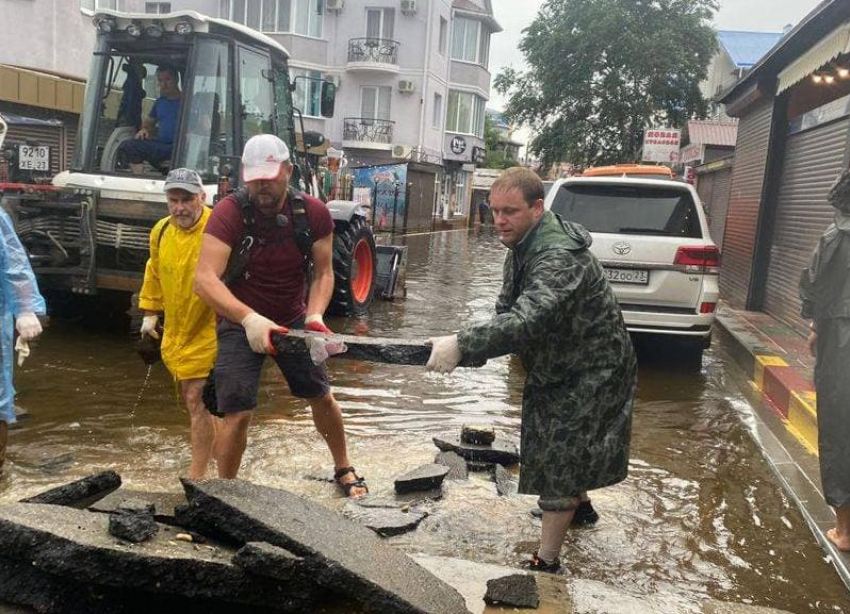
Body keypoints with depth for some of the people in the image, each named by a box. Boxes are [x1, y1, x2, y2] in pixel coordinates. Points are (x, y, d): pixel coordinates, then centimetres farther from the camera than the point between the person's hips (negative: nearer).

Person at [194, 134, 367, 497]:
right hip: (241, 322, -3)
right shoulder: (229, 213, -23)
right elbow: (204, 280, -32)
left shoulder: (313, 213, -13)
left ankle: (343, 469, 38)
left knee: (322, 397, 14)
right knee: (238, 413, -11)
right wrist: (250, 319, -45)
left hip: (293, 320, 4)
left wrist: (314, 316, -24)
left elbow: (323, 273, -6)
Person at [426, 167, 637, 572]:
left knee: (560, 460, -8)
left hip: (589, 371, -10)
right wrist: (473, 349, -15)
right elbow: (507, 310, 3)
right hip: (556, 366, 10)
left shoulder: (559, 257, -33)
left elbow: (528, 319, -47)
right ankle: (577, 504, 51)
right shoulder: (524, 245, 0)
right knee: (554, 449, 25)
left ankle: (547, 561, 2)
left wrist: (463, 345, -55)